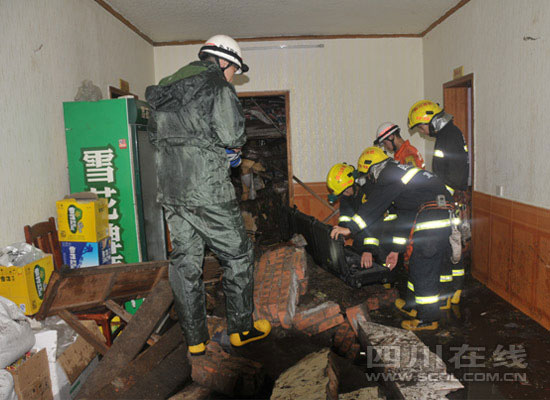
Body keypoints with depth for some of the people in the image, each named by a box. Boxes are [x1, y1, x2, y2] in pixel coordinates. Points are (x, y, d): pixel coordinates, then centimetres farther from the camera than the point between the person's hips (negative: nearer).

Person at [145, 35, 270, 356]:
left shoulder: (168, 86, 19)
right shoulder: (217, 85, -5)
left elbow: (156, 134, 18)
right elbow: (231, 134, -18)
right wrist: (233, 146, 6)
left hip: (170, 189, 7)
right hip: (207, 189, -7)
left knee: (185, 262, 11)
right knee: (238, 255, 9)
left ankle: (195, 339, 21)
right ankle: (241, 328, 20)